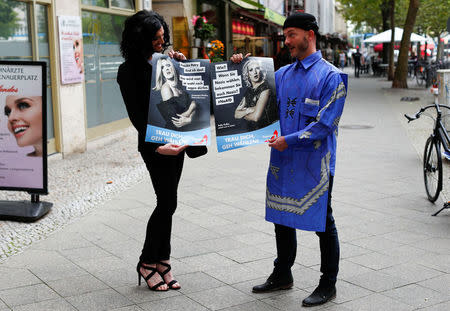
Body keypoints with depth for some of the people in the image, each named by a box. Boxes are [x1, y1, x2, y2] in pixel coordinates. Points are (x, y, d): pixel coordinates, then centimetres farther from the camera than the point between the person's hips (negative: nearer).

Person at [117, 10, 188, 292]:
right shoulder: (130, 71, -8)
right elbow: (136, 115, -13)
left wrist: (182, 64, 6)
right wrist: (157, 146, -23)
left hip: (176, 139, 7)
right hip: (155, 144, -7)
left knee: (167, 203, 10)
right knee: (167, 203, -6)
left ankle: (162, 262, 20)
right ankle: (147, 263, 11)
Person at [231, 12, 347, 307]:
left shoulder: (331, 76, -9)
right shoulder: (283, 74, 10)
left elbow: (325, 124, -17)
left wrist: (289, 140, -19)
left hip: (315, 164, -7)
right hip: (283, 162, 7)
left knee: (323, 222, 5)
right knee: (283, 218, 16)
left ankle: (328, 284, 18)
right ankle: (282, 274, 33)